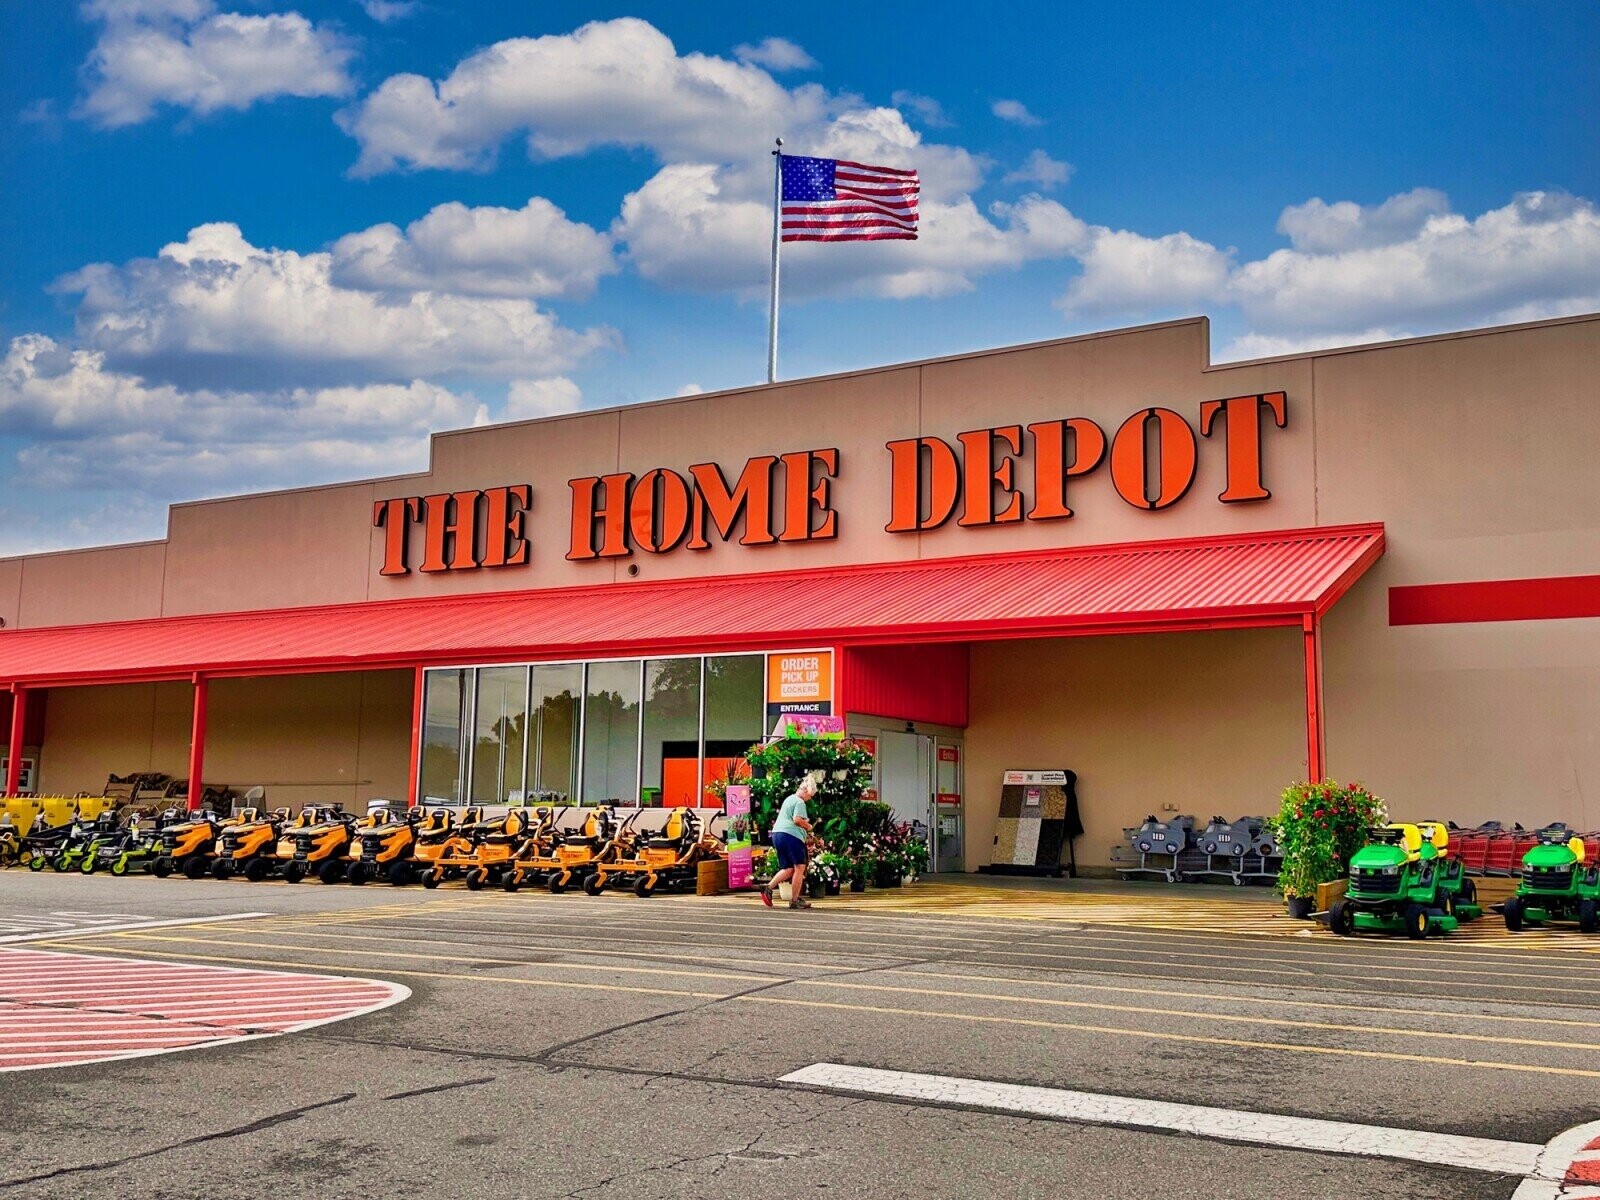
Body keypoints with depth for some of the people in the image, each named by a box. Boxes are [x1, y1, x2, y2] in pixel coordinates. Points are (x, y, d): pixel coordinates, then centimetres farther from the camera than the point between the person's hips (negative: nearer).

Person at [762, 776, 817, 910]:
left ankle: (768, 888, -4)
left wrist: (804, 822, 22)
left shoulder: (789, 799, 23)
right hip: (791, 835, -10)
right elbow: (797, 819, -20)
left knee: (787, 869, 12)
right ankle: (795, 900, -1)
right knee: (799, 868, -2)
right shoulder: (799, 802, -8)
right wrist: (808, 826, -2)